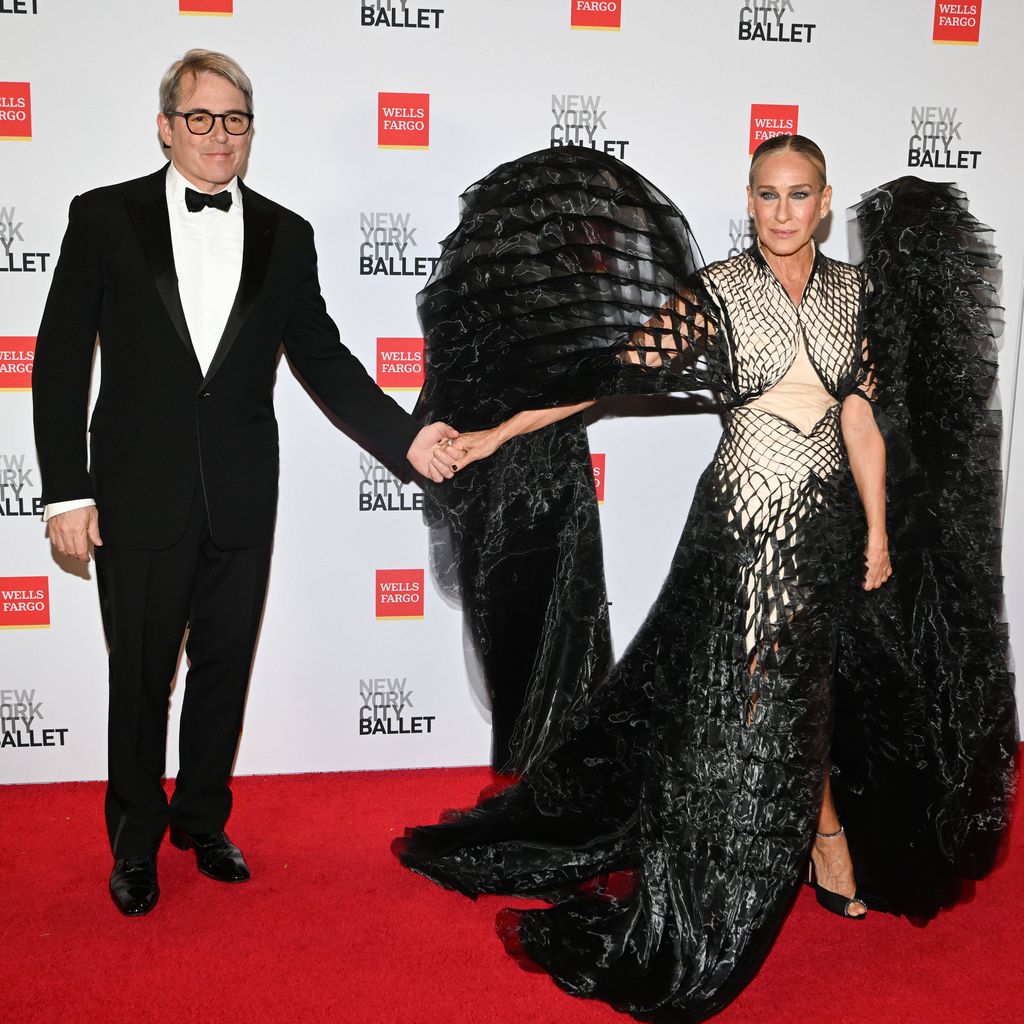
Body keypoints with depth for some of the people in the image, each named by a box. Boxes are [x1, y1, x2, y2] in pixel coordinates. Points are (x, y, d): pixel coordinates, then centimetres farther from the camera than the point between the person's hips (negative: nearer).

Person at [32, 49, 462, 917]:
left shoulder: (285, 235, 6)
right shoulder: (105, 218, -1)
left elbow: (322, 358, 6)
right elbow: (61, 359, -2)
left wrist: (406, 436, -7)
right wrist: (65, 490, -8)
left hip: (242, 500, 3)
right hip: (138, 496, -2)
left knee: (224, 668, 14)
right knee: (141, 679, 10)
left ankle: (203, 820, 36)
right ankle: (137, 840, 31)